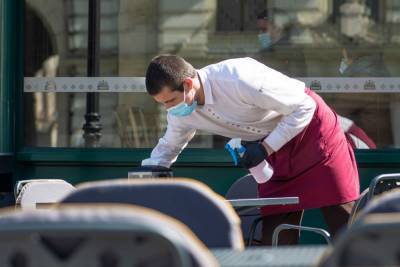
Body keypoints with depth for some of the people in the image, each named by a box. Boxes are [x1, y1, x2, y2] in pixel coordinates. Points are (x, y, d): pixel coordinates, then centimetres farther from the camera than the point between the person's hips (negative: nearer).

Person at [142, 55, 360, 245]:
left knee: (344, 229, -9)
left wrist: (266, 148, -26)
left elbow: (305, 107, -24)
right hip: (278, 150, 7)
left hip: (312, 130, -7)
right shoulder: (181, 114, -9)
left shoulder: (238, 79, -32)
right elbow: (168, 147, 13)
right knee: (275, 240, 1)